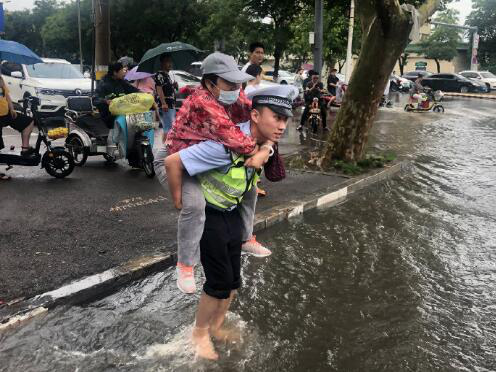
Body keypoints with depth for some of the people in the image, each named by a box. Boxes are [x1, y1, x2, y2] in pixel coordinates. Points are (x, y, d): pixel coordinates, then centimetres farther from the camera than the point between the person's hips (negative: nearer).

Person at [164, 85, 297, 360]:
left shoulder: (261, 142, -7)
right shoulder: (227, 144, -32)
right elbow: (172, 162, -30)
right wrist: (179, 202, -19)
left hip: (232, 214, 7)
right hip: (209, 216, -7)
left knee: (233, 280, 12)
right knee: (219, 281, -2)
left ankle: (216, 327, 35)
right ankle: (199, 333, 23)